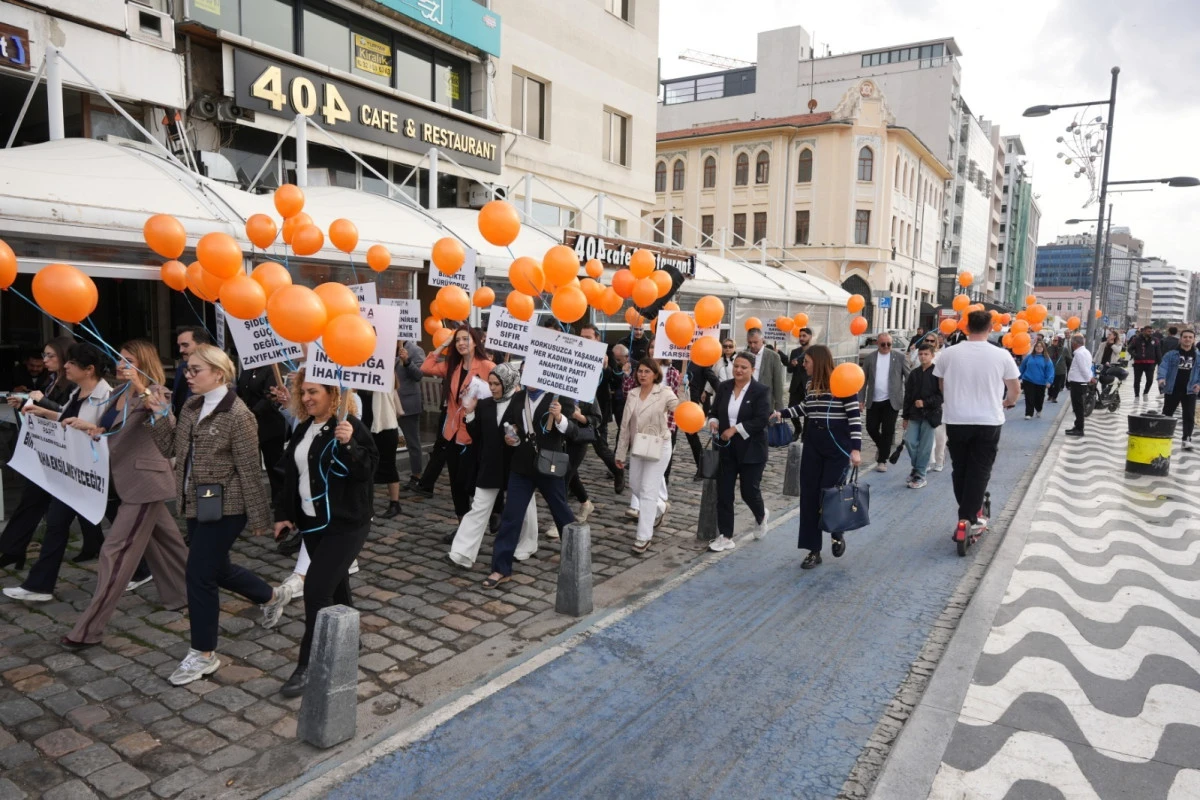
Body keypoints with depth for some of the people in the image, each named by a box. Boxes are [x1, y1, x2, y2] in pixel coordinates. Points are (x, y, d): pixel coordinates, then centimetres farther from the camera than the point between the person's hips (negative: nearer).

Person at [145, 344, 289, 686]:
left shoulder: (237, 414, -18)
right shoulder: (190, 407, 6)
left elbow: (249, 470, -17)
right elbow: (171, 449, 9)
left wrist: (258, 516, -14)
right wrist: (161, 416, -5)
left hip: (224, 506, -8)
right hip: (197, 504, 8)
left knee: (199, 573, -4)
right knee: (217, 569, 18)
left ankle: (204, 654, 11)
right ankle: (273, 595, 42)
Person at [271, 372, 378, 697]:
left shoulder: (350, 426, -14)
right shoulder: (303, 429, 9)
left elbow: (369, 470, -20)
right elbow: (289, 473, 15)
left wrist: (348, 445, -35)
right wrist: (284, 513, 13)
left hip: (346, 523, -8)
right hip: (312, 522, 8)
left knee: (317, 588, -11)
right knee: (334, 585, 18)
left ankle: (308, 666, -1)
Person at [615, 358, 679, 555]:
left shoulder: (664, 393, -9)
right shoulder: (632, 394, 4)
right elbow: (625, 425, 7)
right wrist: (621, 452, 9)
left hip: (658, 447, -6)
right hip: (637, 447, 6)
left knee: (648, 491, -6)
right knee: (636, 486, 15)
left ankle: (644, 537, 1)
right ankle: (661, 506, 45)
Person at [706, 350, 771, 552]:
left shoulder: (760, 391, -9)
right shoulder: (723, 387, 5)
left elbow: (762, 420, -16)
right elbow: (715, 411, 13)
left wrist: (735, 429, -21)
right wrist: (713, 422, -10)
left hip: (751, 450, -4)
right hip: (726, 449, 4)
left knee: (749, 492, 3)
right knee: (723, 493, 3)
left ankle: (761, 516, 38)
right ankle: (725, 537, 12)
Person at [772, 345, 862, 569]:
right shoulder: (810, 383, 7)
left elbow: (855, 416, -13)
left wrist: (856, 448, -18)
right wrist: (782, 413, 17)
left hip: (838, 446, -6)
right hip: (813, 445, 6)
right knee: (809, 496, 3)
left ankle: (837, 534, 28)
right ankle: (814, 550, 12)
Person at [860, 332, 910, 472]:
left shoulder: (899, 358, 1)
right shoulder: (869, 358, 4)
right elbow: (864, 380, 5)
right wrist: (861, 400, 0)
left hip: (891, 401, -2)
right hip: (873, 401, 2)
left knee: (887, 430, 0)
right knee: (871, 428, 3)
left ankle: (882, 460, 11)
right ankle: (882, 446, 34)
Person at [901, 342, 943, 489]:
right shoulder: (914, 374, 9)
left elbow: (942, 395, -9)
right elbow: (908, 396, 12)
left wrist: (925, 402, -17)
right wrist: (905, 416, 11)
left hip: (930, 414, -5)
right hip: (915, 414, 5)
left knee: (925, 445, 0)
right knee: (909, 441, 0)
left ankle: (920, 476, 8)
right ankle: (917, 467, 23)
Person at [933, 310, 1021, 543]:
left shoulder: (948, 353, -5)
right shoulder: (1001, 355, -6)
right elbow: (1015, 390, 6)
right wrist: (1008, 402, 29)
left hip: (956, 420, 1)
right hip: (988, 421, -1)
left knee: (959, 469, 15)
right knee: (979, 471, 5)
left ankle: (969, 515, 24)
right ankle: (967, 519, 0)